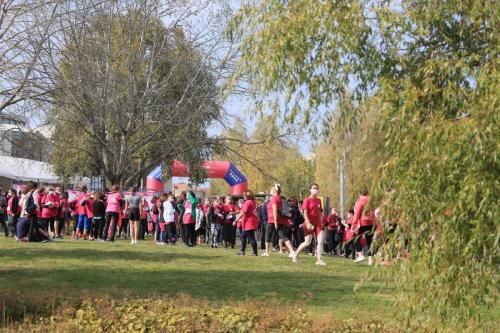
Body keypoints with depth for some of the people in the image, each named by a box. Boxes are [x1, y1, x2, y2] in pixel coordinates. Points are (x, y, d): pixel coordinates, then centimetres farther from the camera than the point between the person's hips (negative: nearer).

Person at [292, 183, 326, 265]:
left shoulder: (319, 200, 10)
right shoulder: (307, 200, -7)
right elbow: (305, 212, -13)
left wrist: (321, 222, 11)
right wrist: (308, 223, -22)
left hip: (318, 223, 5)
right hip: (309, 223, -5)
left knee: (320, 241, -8)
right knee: (307, 242, -1)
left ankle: (319, 260, -5)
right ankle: (296, 254, 21)